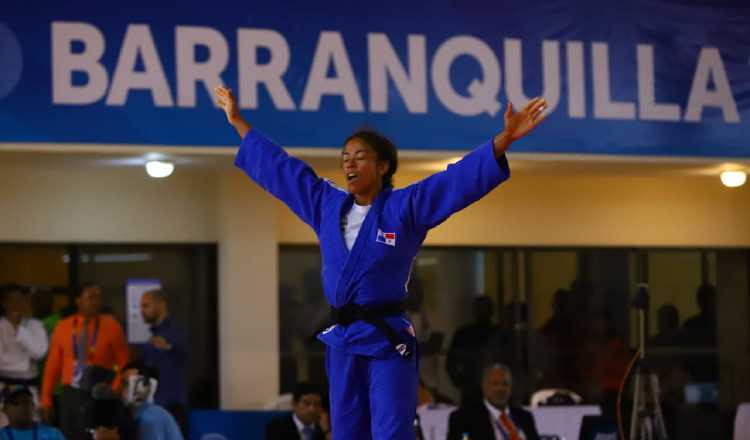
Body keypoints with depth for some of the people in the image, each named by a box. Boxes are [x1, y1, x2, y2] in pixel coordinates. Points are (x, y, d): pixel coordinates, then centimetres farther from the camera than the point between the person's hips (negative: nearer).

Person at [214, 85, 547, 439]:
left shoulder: (406, 207, -4)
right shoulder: (326, 205, 10)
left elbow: (462, 177, -13)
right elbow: (280, 167, 20)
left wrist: (505, 138, -26)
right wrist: (238, 121, 26)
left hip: (388, 340, -5)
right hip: (341, 340, 5)